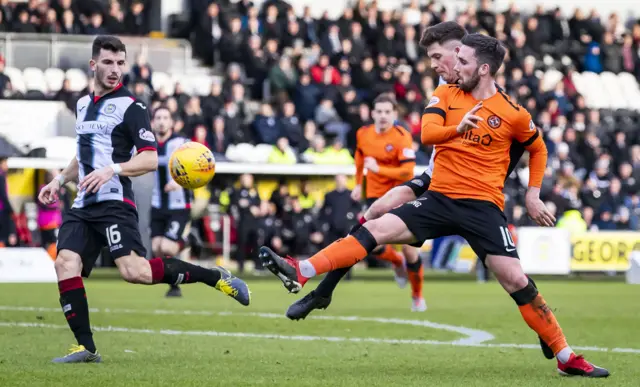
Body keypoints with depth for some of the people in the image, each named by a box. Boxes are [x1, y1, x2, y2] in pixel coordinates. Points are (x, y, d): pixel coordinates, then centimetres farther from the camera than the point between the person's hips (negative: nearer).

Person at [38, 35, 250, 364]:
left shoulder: (130, 106, -4)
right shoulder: (83, 104, 19)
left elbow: (149, 159, -11)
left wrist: (112, 170, -24)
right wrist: (60, 179, 21)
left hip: (114, 203, -7)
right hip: (83, 205, 7)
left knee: (134, 271, -22)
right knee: (66, 263, -12)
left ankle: (216, 277, -7)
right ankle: (86, 347, -8)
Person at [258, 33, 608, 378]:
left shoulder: (513, 114, 0)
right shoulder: (446, 95, 5)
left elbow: (537, 149, 17)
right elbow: (426, 134, -11)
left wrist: (533, 194, 10)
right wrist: (458, 127, -30)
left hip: (483, 206, -3)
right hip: (440, 198, 3)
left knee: (515, 279, -12)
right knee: (376, 229, -12)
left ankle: (565, 357, -4)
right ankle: (301, 273, -17)